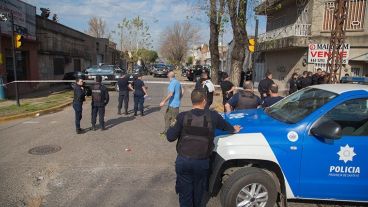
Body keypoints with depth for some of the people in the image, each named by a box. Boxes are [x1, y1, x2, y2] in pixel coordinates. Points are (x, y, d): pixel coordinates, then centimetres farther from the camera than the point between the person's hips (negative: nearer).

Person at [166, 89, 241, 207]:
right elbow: (226, 126, 15)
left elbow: (170, 137, -5)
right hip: (202, 162, 1)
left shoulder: (183, 117, -9)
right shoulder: (213, 116, -6)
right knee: (198, 192, 23)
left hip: (183, 160, 0)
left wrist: (172, 128, 16)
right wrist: (234, 129, 38)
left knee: (185, 193, 16)